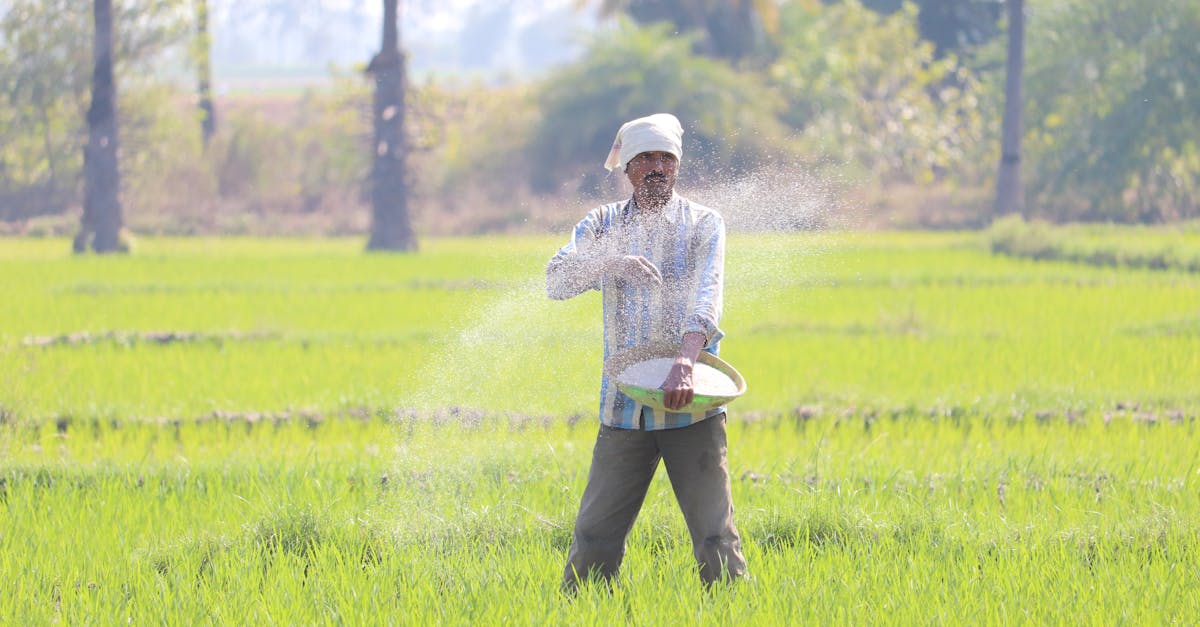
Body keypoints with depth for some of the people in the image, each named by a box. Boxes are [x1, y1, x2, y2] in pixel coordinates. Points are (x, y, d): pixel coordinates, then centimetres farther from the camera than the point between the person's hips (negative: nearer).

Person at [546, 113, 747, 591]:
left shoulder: (703, 224, 2)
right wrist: (611, 261, -24)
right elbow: (557, 280, -5)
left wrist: (685, 362, -32)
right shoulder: (603, 225, 11)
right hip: (624, 407, 2)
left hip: (691, 407, -2)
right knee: (594, 536, 1)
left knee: (714, 535, -7)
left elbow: (705, 298, -14)